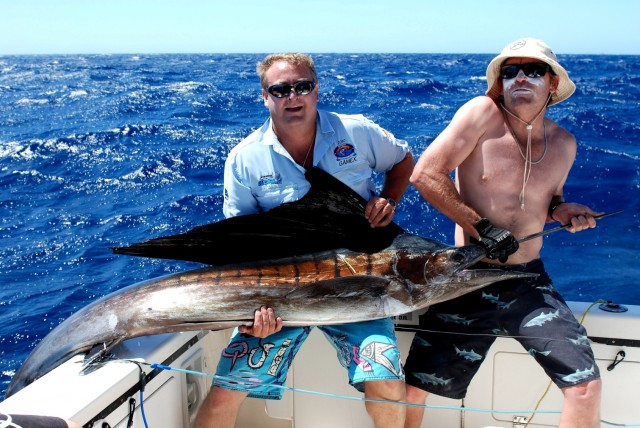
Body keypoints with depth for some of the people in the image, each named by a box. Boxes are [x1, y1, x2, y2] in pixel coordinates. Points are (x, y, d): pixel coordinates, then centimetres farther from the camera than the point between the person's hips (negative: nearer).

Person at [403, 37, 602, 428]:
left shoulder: (564, 144, 5)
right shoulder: (482, 113, -9)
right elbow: (425, 174, -15)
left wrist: (560, 210, -1)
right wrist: (481, 227, -17)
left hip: (530, 283, 3)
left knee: (587, 386, -7)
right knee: (413, 389, 0)